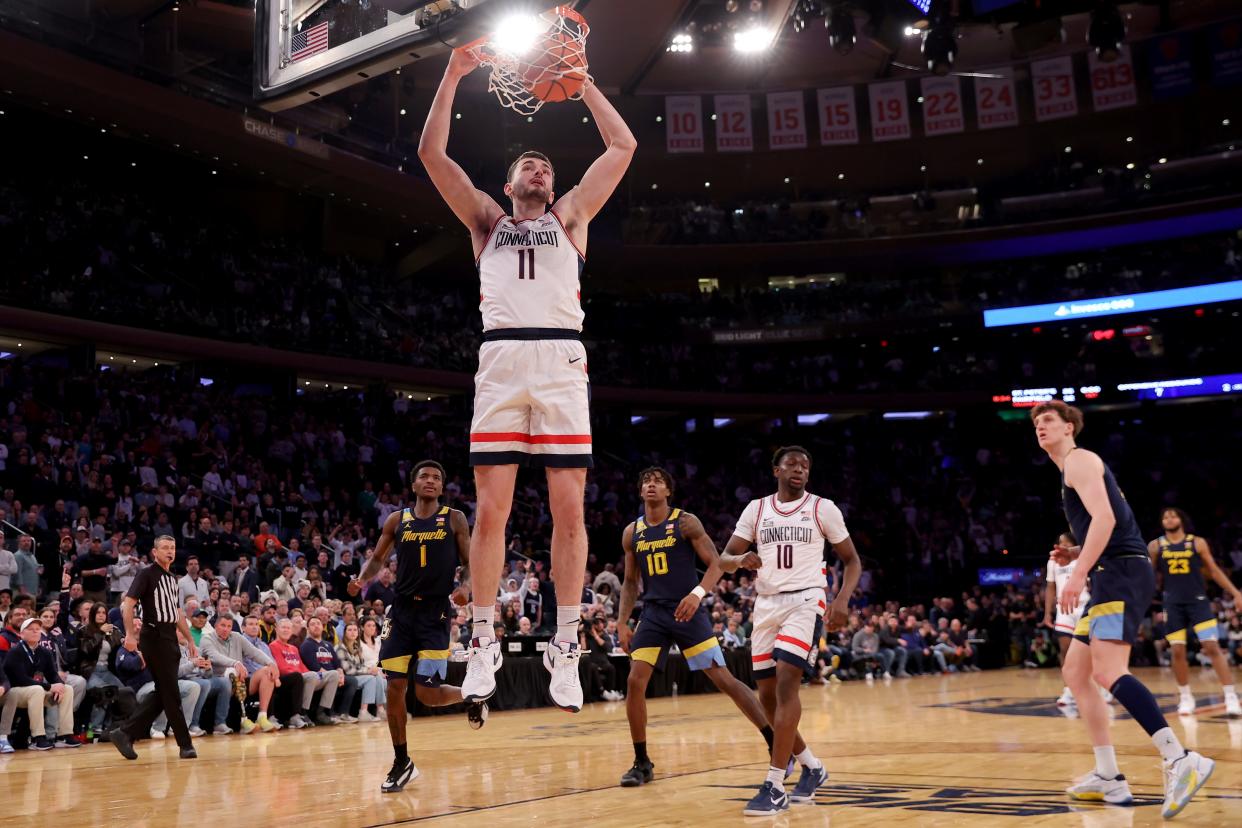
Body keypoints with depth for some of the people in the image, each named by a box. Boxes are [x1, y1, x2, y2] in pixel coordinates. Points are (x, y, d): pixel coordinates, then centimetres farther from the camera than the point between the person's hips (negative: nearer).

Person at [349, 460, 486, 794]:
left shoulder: (454, 519, 2)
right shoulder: (397, 520, 7)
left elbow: (469, 563, 4)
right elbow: (377, 558, 15)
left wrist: (466, 587, -17)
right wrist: (362, 579, -6)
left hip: (436, 611, -3)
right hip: (402, 609, 3)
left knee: (427, 693, -9)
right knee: (394, 687, 0)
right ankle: (401, 762, 15)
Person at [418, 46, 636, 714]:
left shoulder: (570, 217, 23)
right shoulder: (487, 221, 24)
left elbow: (623, 146, 16)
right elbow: (432, 153, 15)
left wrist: (581, 80, 18)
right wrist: (454, 75, 11)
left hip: (561, 363, 0)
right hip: (500, 361, 1)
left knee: (568, 512, -4)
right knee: (491, 511, -3)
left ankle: (565, 648, 2)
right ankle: (484, 644, 6)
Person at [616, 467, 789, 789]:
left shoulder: (686, 522, -4)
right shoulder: (631, 532, 8)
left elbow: (715, 564, -7)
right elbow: (630, 582, 17)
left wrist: (697, 593, -25)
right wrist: (622, 623, 8)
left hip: (688, 612, -4)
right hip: (653, 614, 4)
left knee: (724, 679, -7)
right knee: (634, 682, -9)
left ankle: (777, 745, 3)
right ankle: (642, 763, 7)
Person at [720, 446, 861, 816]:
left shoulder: (823, 508, 2)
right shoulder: (756, 509, 9)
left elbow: (852, 560, 6)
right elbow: (723, 560, 7)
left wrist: (842, 599, -12)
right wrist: (742, 559, -17)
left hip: (805, 600, -4)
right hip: (766, 603, 4)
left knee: (786, 683, -20)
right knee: (768, 695, 6)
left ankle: (775, 787, -17)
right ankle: (812, 767, 28)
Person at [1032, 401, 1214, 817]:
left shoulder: (1079, 459, -2)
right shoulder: (1072, 471, 27)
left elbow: (1105, 518, -18)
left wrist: (1078, 574, -23)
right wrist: (1077, 555, 16)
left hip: (1122, 572, -11)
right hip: (1115, 575, 11)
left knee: (1107, 671, -23)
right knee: (1074, 672, 10)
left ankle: (1181, 760, -29)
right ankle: (1108, 777, 9)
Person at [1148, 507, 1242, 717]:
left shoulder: (1197, 542, 2)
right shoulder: (1155, 546, 4)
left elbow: (1214, 571, 6)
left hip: (1198, 601, -1)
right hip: (1173, 605, 1)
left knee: (1212, 647, -12)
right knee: (1177, 651, 1)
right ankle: (1185, 697, 18)